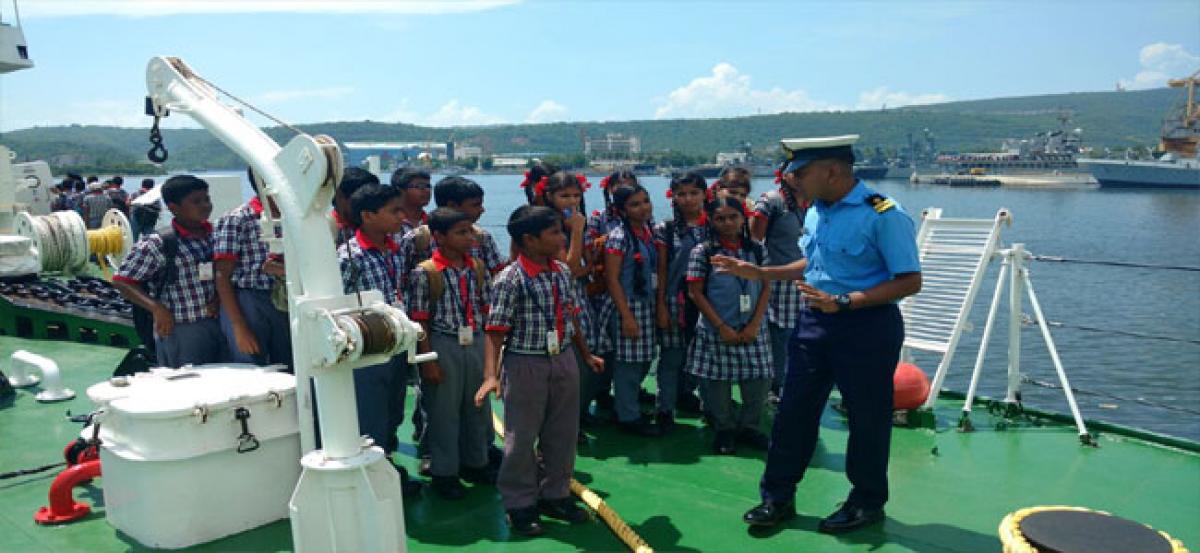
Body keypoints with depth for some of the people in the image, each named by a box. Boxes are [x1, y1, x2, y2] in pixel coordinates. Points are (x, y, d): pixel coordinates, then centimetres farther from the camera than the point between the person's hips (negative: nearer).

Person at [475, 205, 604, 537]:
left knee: (563, 435, 15)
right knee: (521, 438, 5)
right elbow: (495, 331, -18)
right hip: (526, 365, -6)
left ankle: (555, 496, 32)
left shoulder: (562, 271, 4)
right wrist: (491, 375, -27)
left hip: (564, 360, 7)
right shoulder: (510, 280, -17)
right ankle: (520, 505, 21)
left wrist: (587, 355, 22)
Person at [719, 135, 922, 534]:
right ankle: (778, 497, 24)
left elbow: (910, 281, -19)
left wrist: (843, 302, -26)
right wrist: (760, 273, 14)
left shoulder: (883, 215, -18)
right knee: (793, 409, 10)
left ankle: (868, 502, 29)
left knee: (866, 416, 8)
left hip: (866, 327, -7)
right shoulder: (816, 212, 7)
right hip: (815, 322, 7)